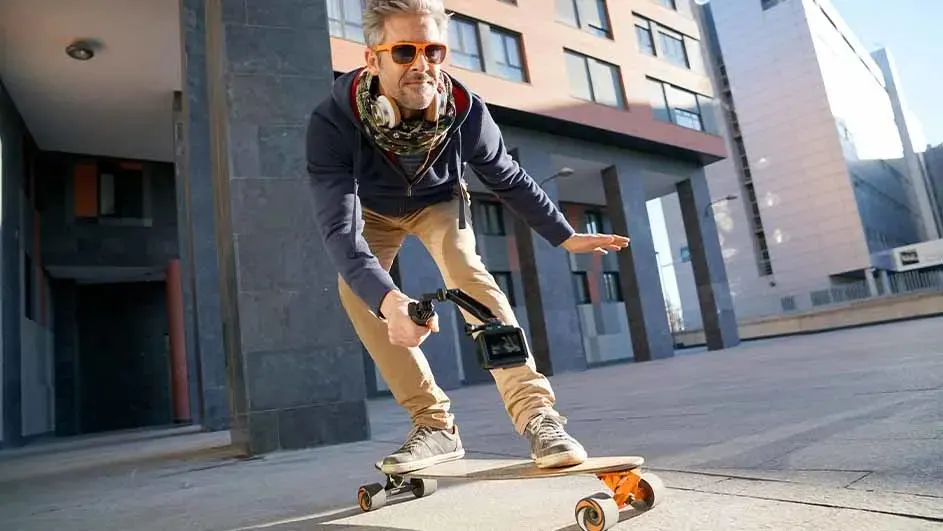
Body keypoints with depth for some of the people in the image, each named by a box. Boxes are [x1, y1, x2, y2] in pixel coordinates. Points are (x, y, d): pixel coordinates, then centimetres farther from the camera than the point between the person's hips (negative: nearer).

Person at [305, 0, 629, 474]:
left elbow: (509, 180, -12)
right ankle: (435, 423, -11)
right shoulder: (332, 122, -37)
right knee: (357, 291, -21)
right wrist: (389, 299, -62)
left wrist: (566, 236, -7)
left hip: (437, 201, 0)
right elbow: (340, 229, -44)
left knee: (465, 271, -27)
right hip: (371, 208, 1)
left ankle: (537, 413, -27)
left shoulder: (466, 111, -30)